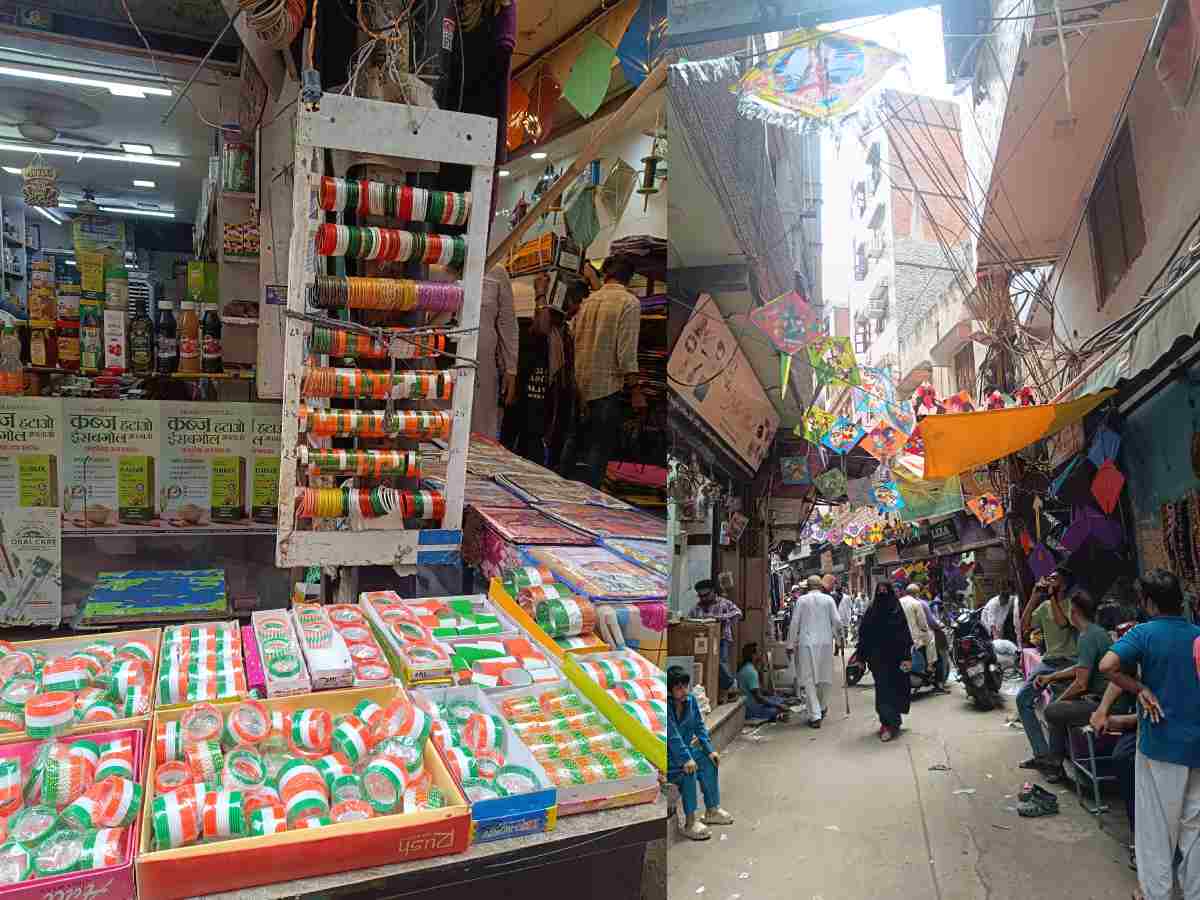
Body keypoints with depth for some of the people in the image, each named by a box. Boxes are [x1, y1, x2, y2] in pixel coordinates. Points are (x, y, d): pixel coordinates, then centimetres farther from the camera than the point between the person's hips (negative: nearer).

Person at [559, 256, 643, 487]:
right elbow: (627, 352, -16)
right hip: (608, 386, -6)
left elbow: (575, 340, 12)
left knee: (574, 442, 18)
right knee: (600, 448, 1)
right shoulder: (630, 303, -9)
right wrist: (635, 390, -12)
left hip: (580, 385, 6)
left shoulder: (588, 301, 8)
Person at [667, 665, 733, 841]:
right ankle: (690, 823, -20)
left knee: (709, 762, -2)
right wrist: (686, 759, -34)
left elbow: (699, 727, 3)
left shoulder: (690, 700, -5)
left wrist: (710, 750, -5)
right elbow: (672, 736, -30)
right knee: (688, 771, -26)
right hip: (667, 754, -8)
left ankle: (712, 810, 13)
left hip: (685, 747, 8)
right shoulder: (666, 706, -27)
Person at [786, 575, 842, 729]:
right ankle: (821, 708, 32)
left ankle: (815, 716, -5)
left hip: (807, 643, -2)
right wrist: (838, 639, 15)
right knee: (825, 677, 17)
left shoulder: (801, 600, -1)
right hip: (825, 642, 2)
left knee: (809, 679, 1)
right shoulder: (828, 599, 2)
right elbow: (836, 621, 0)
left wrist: (790, 644, 4)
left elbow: (794, 623, -2)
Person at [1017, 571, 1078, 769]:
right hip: (1048, 660, 7)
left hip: (1069, 661, -7)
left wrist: (1052, 596, -16)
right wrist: (1034, 597, -1)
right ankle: (1041, 753, 2)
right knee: (1023, 698, -2)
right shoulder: (1044, 606, 13)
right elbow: (1024, 626, 4)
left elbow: (1063, 623, -23)